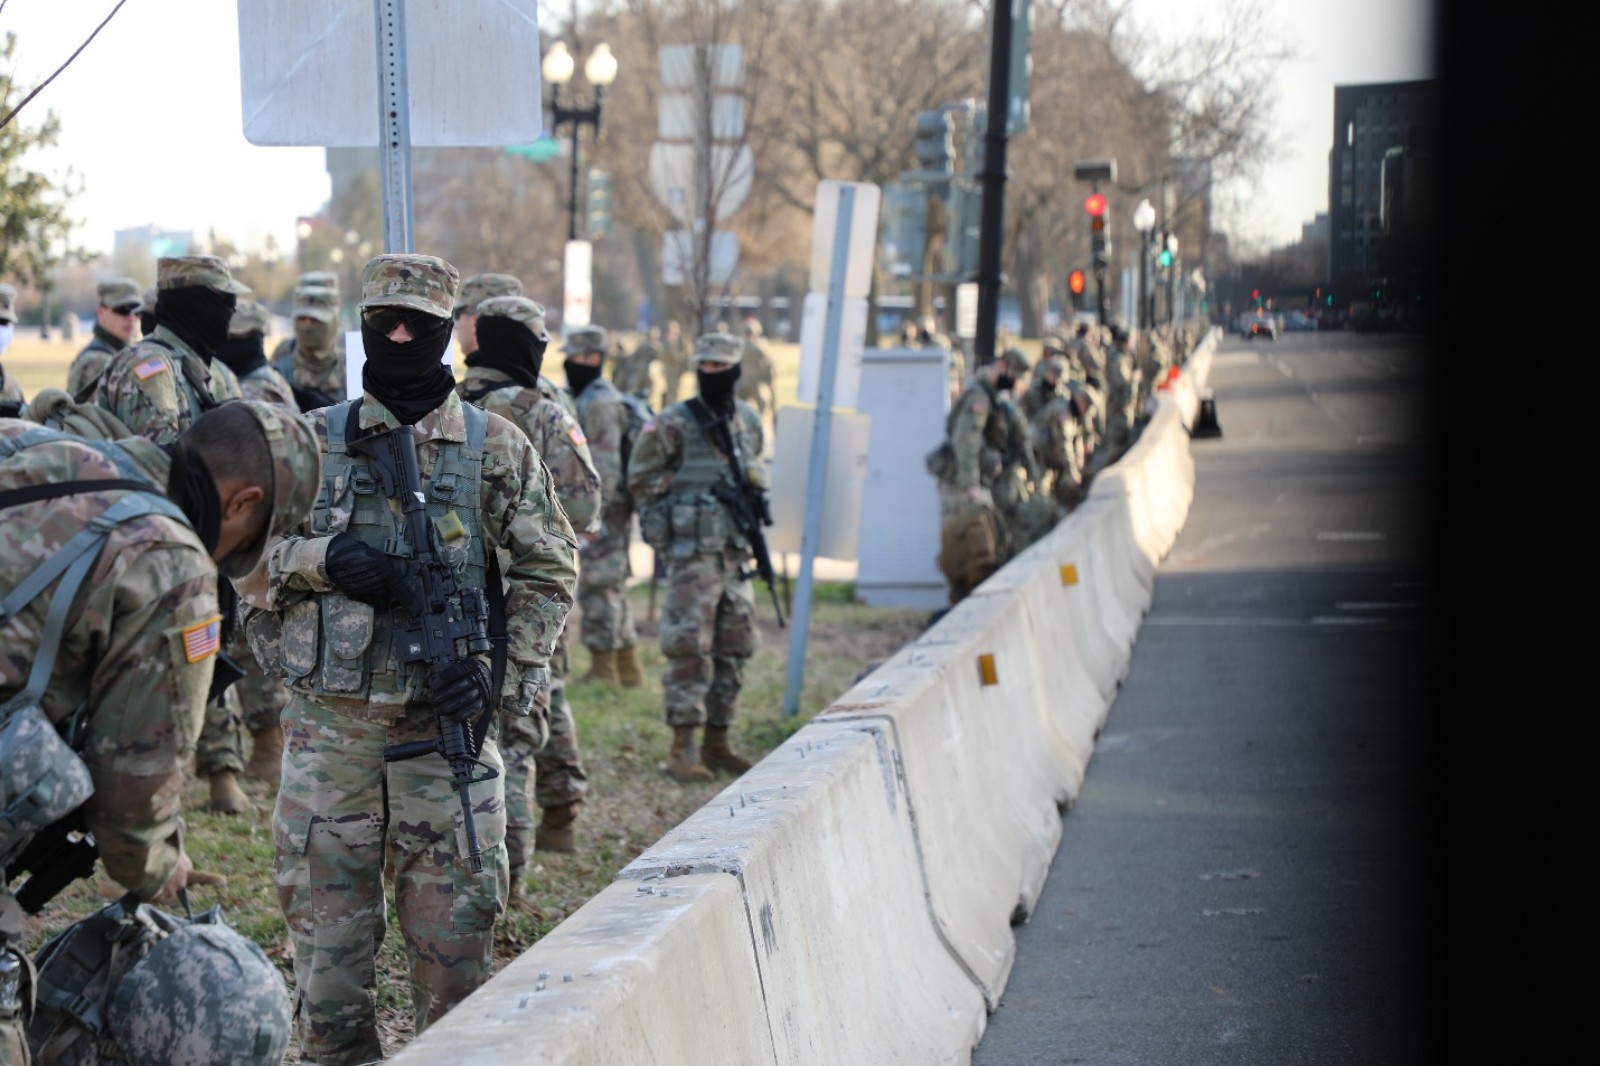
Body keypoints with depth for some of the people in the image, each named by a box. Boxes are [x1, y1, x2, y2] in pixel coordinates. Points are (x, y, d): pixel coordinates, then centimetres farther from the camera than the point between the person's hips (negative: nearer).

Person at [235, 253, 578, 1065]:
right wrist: (324, 558, -13)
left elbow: (548, 571, 6)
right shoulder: (313, 441, 8)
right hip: (330, 722, 1)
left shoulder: (496, 448, 5)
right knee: (326, 918, 4)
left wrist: (500, 677, -6)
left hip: (447, 723, -1)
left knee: (456, 924, 2)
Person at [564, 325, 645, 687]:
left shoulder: (600, 403, -14)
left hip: (604, 506, -11)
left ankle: (603, 668, -5)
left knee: (596, 584, -8)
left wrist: (595, 514, -24)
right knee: (612, 586, 14)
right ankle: (628, 668, 19)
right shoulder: (583, 399, 18)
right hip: (603, 507, 11)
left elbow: (605, 464, -21)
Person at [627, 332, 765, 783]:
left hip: (734, 553, 7)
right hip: (692, 553, -7)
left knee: (733, 648, 10)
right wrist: (699, 491, -11)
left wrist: (754, 484, 7)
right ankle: (682, 749, -8)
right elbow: (641, 480, -4)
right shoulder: (674, 424, -7)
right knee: (689, 648, -11)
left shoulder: (749, 421, 11)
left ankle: (717, 743, 20)